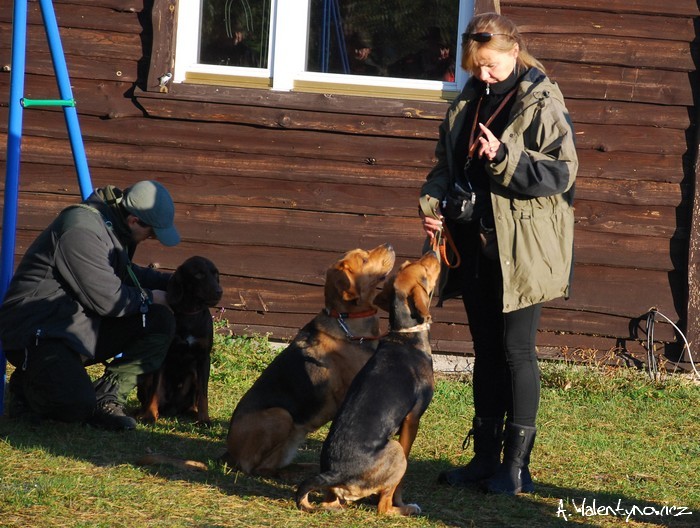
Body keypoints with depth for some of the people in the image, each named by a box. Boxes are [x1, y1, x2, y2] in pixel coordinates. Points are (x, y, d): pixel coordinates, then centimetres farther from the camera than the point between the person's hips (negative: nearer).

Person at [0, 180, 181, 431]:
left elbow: (126, 274, 28)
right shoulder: (82, 231, -24)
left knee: (160, 321, -6)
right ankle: (27, 387, 4)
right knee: (77, 406, -30)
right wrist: (149, 298, -4)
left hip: (81, 326, 10)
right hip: (38, 333, -10)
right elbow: (108, 300, -22)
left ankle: (106, 397, -4)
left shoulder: (111, 226, 7)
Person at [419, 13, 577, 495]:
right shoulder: (467, 104, 11)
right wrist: (432, 203, 1)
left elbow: (562, 172, -15)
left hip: (522, 250, -7)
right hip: (474, 245, 7)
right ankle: (486, 457, 18)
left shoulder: (542, 105, -9)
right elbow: (446, 165, 19)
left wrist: (504, 158, -25)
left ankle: (517, 463, 2)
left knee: (516, 349, -4)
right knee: (486, 351, 11)